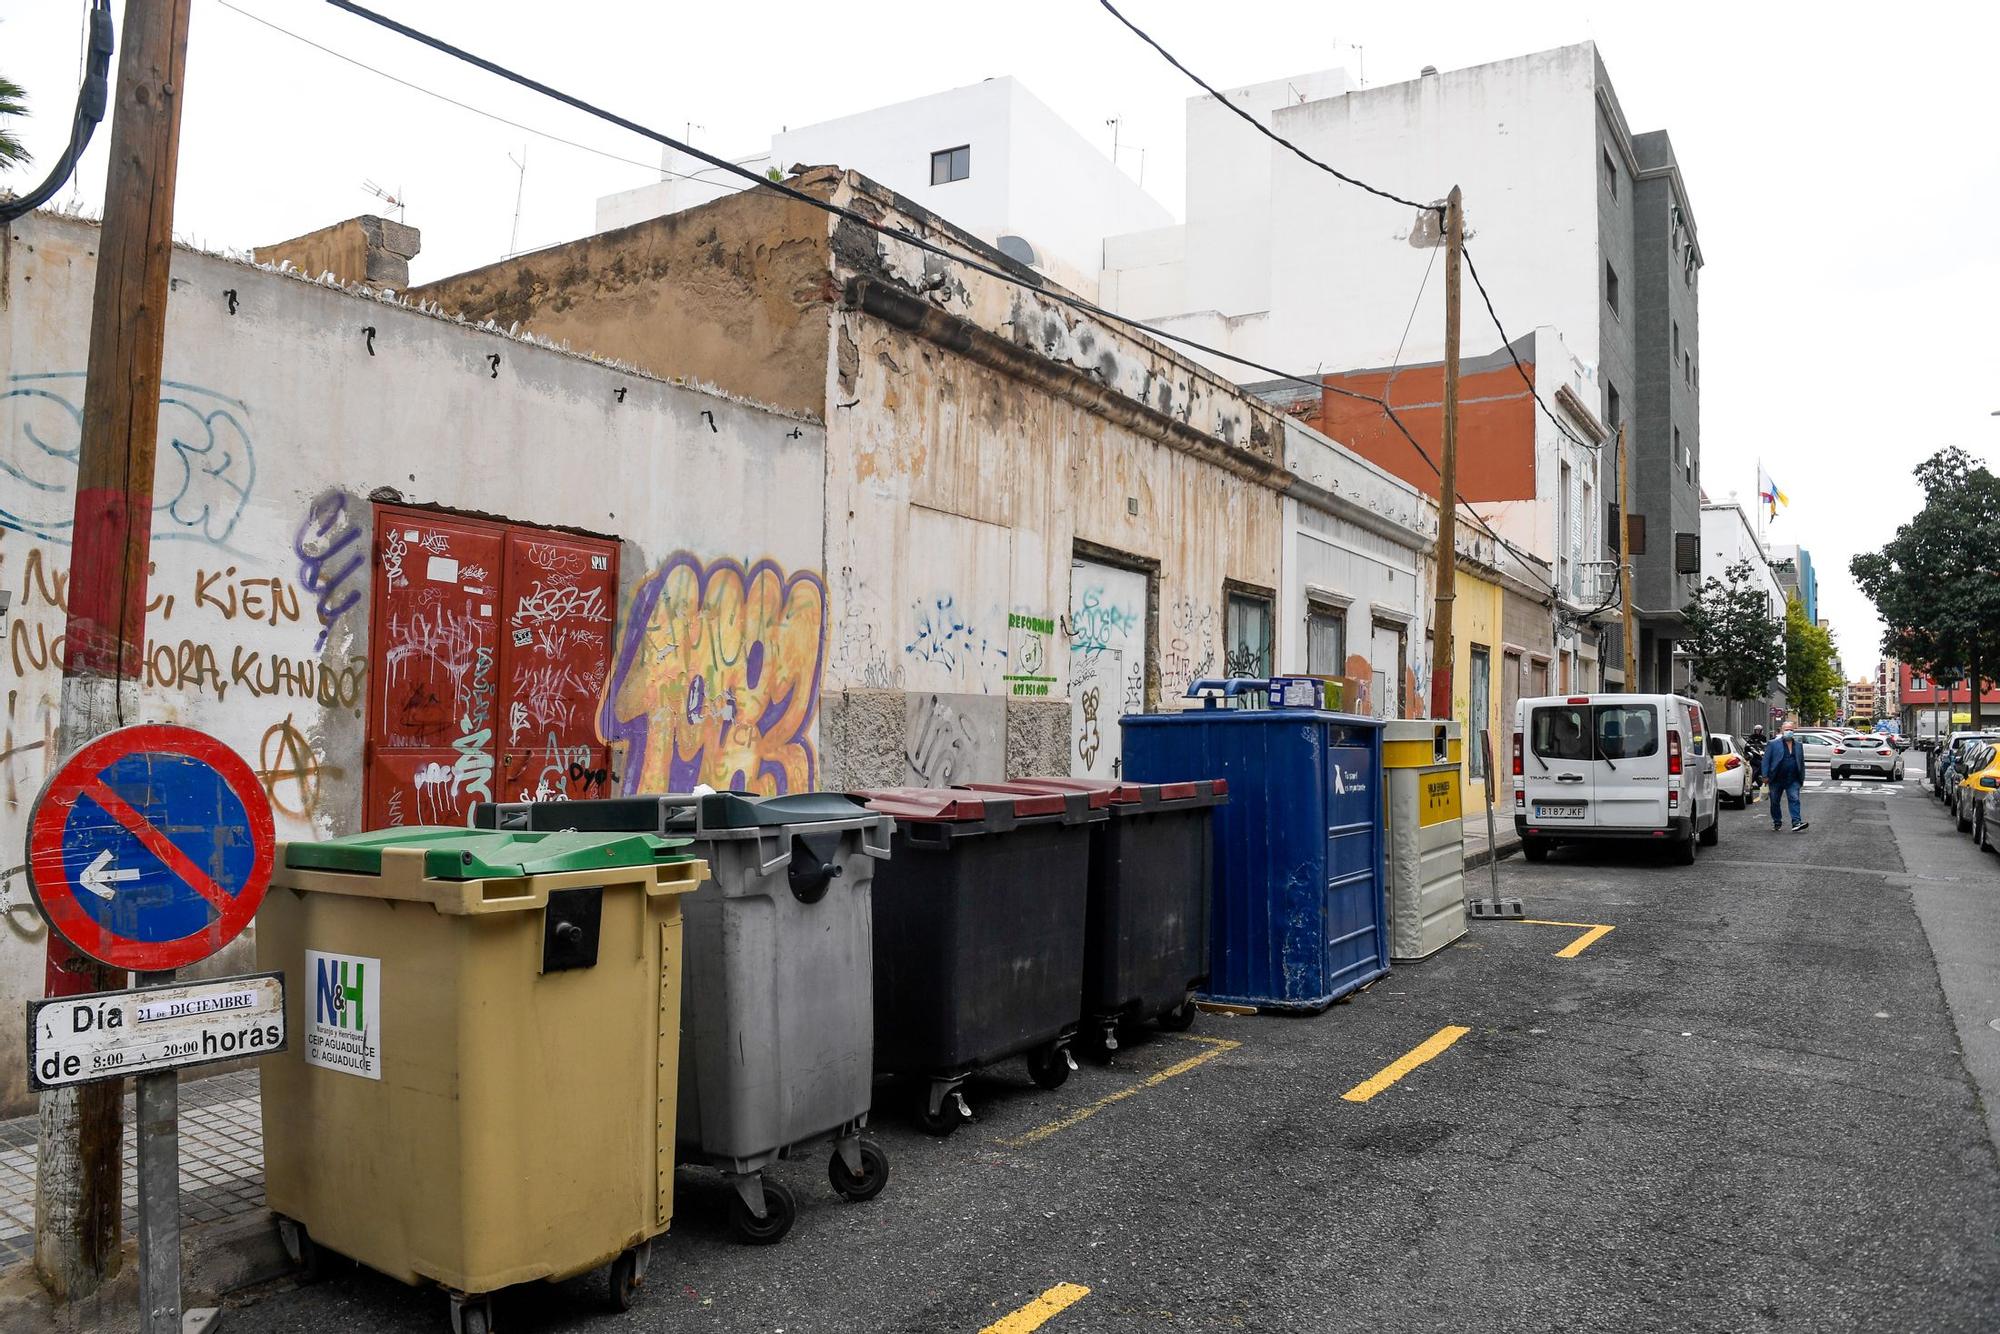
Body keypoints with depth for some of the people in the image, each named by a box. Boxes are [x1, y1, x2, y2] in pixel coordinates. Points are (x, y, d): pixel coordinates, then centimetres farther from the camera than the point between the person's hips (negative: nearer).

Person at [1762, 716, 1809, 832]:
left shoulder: (1798, 746, 12)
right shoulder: (1774, 744, 1)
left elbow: (1802, 763, 14)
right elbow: (1766, 760, -2)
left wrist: (1802, 779, 10)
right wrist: (1765, 776, -10)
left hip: (1793, 780, 2)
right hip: (1777, 779, -1)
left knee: (1794, 800, -11)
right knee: (1775, 802, 7)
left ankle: (1796, 822, -15)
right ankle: (1777, 823, 21)